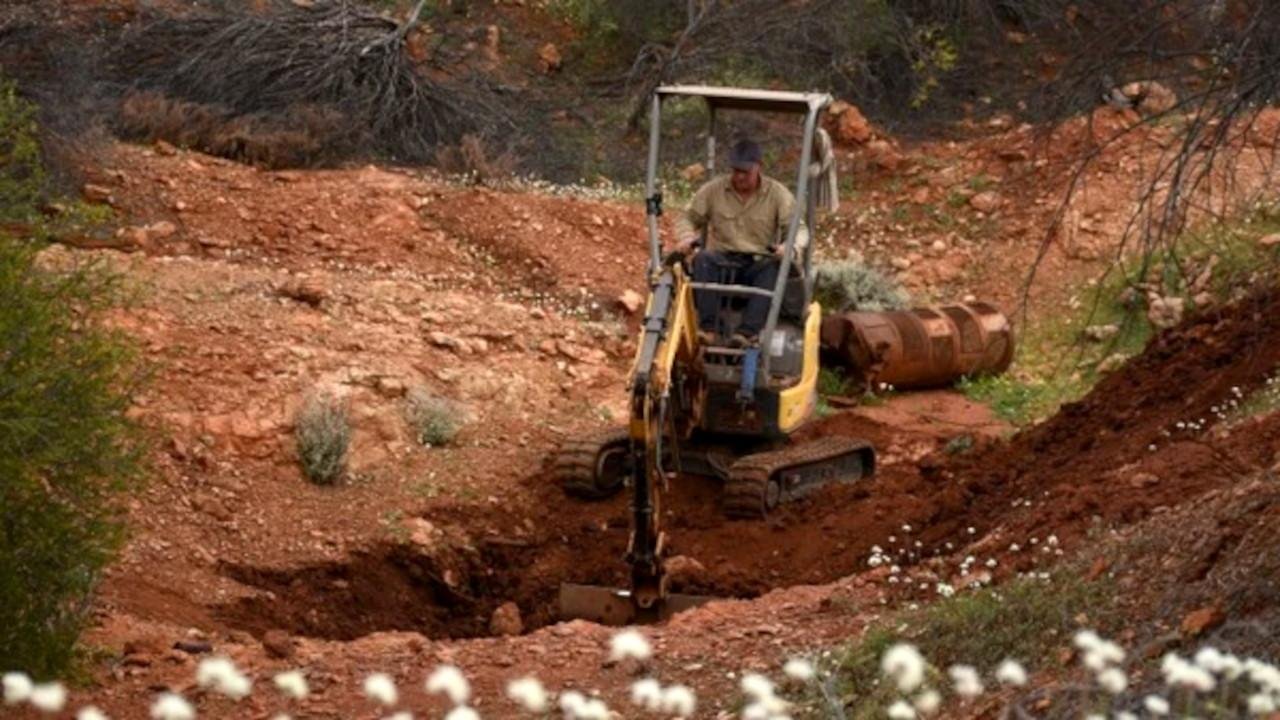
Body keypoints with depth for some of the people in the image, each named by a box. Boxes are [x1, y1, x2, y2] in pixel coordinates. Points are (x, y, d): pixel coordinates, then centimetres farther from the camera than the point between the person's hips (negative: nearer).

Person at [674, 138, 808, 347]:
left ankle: (748, 332, -51)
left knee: (773, 269, -37)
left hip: (759, 263, -1)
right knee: (703, 259, -34)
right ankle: (707, 328, -43)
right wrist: (687, 238, -8)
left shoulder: (778, 194, 5)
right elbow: (691, 219, 16)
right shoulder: (713, 190, 8)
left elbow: (799, 229, 2)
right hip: (723, 260, 1)